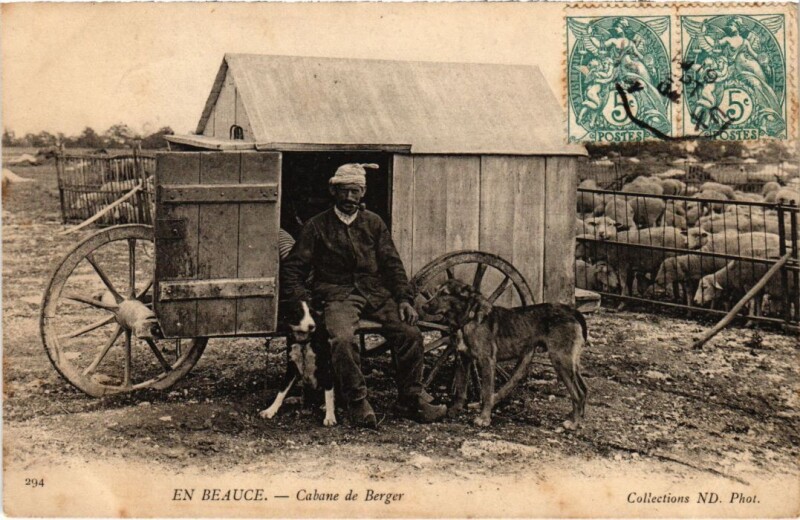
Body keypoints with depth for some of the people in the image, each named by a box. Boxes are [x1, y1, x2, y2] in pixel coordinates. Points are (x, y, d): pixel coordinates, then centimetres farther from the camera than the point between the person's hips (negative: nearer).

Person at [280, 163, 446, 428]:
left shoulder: (374, 223, 16)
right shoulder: (317, 226, 8)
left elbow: (392, 264, 13)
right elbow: (292, 268, 8)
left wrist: (404, 299, -1)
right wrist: (302, 301, -8)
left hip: (376, 293, 3)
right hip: (337, 295, -3)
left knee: (410, 334, -18)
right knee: (343, 338, -33)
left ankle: (411, 399, -1)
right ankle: (357, 403, -17)